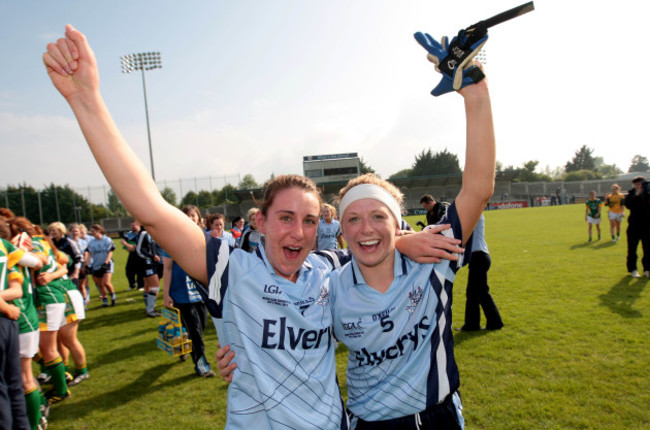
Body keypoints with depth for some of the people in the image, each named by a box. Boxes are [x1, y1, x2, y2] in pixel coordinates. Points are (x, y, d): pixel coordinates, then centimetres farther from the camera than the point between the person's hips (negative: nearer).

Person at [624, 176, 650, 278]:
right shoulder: (631, 194, 0)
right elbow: (628, 205, -17)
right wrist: (637, 195, -21)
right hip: (634, 225, -1)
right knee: (632, 248, 4)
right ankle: (632, 269, 14)